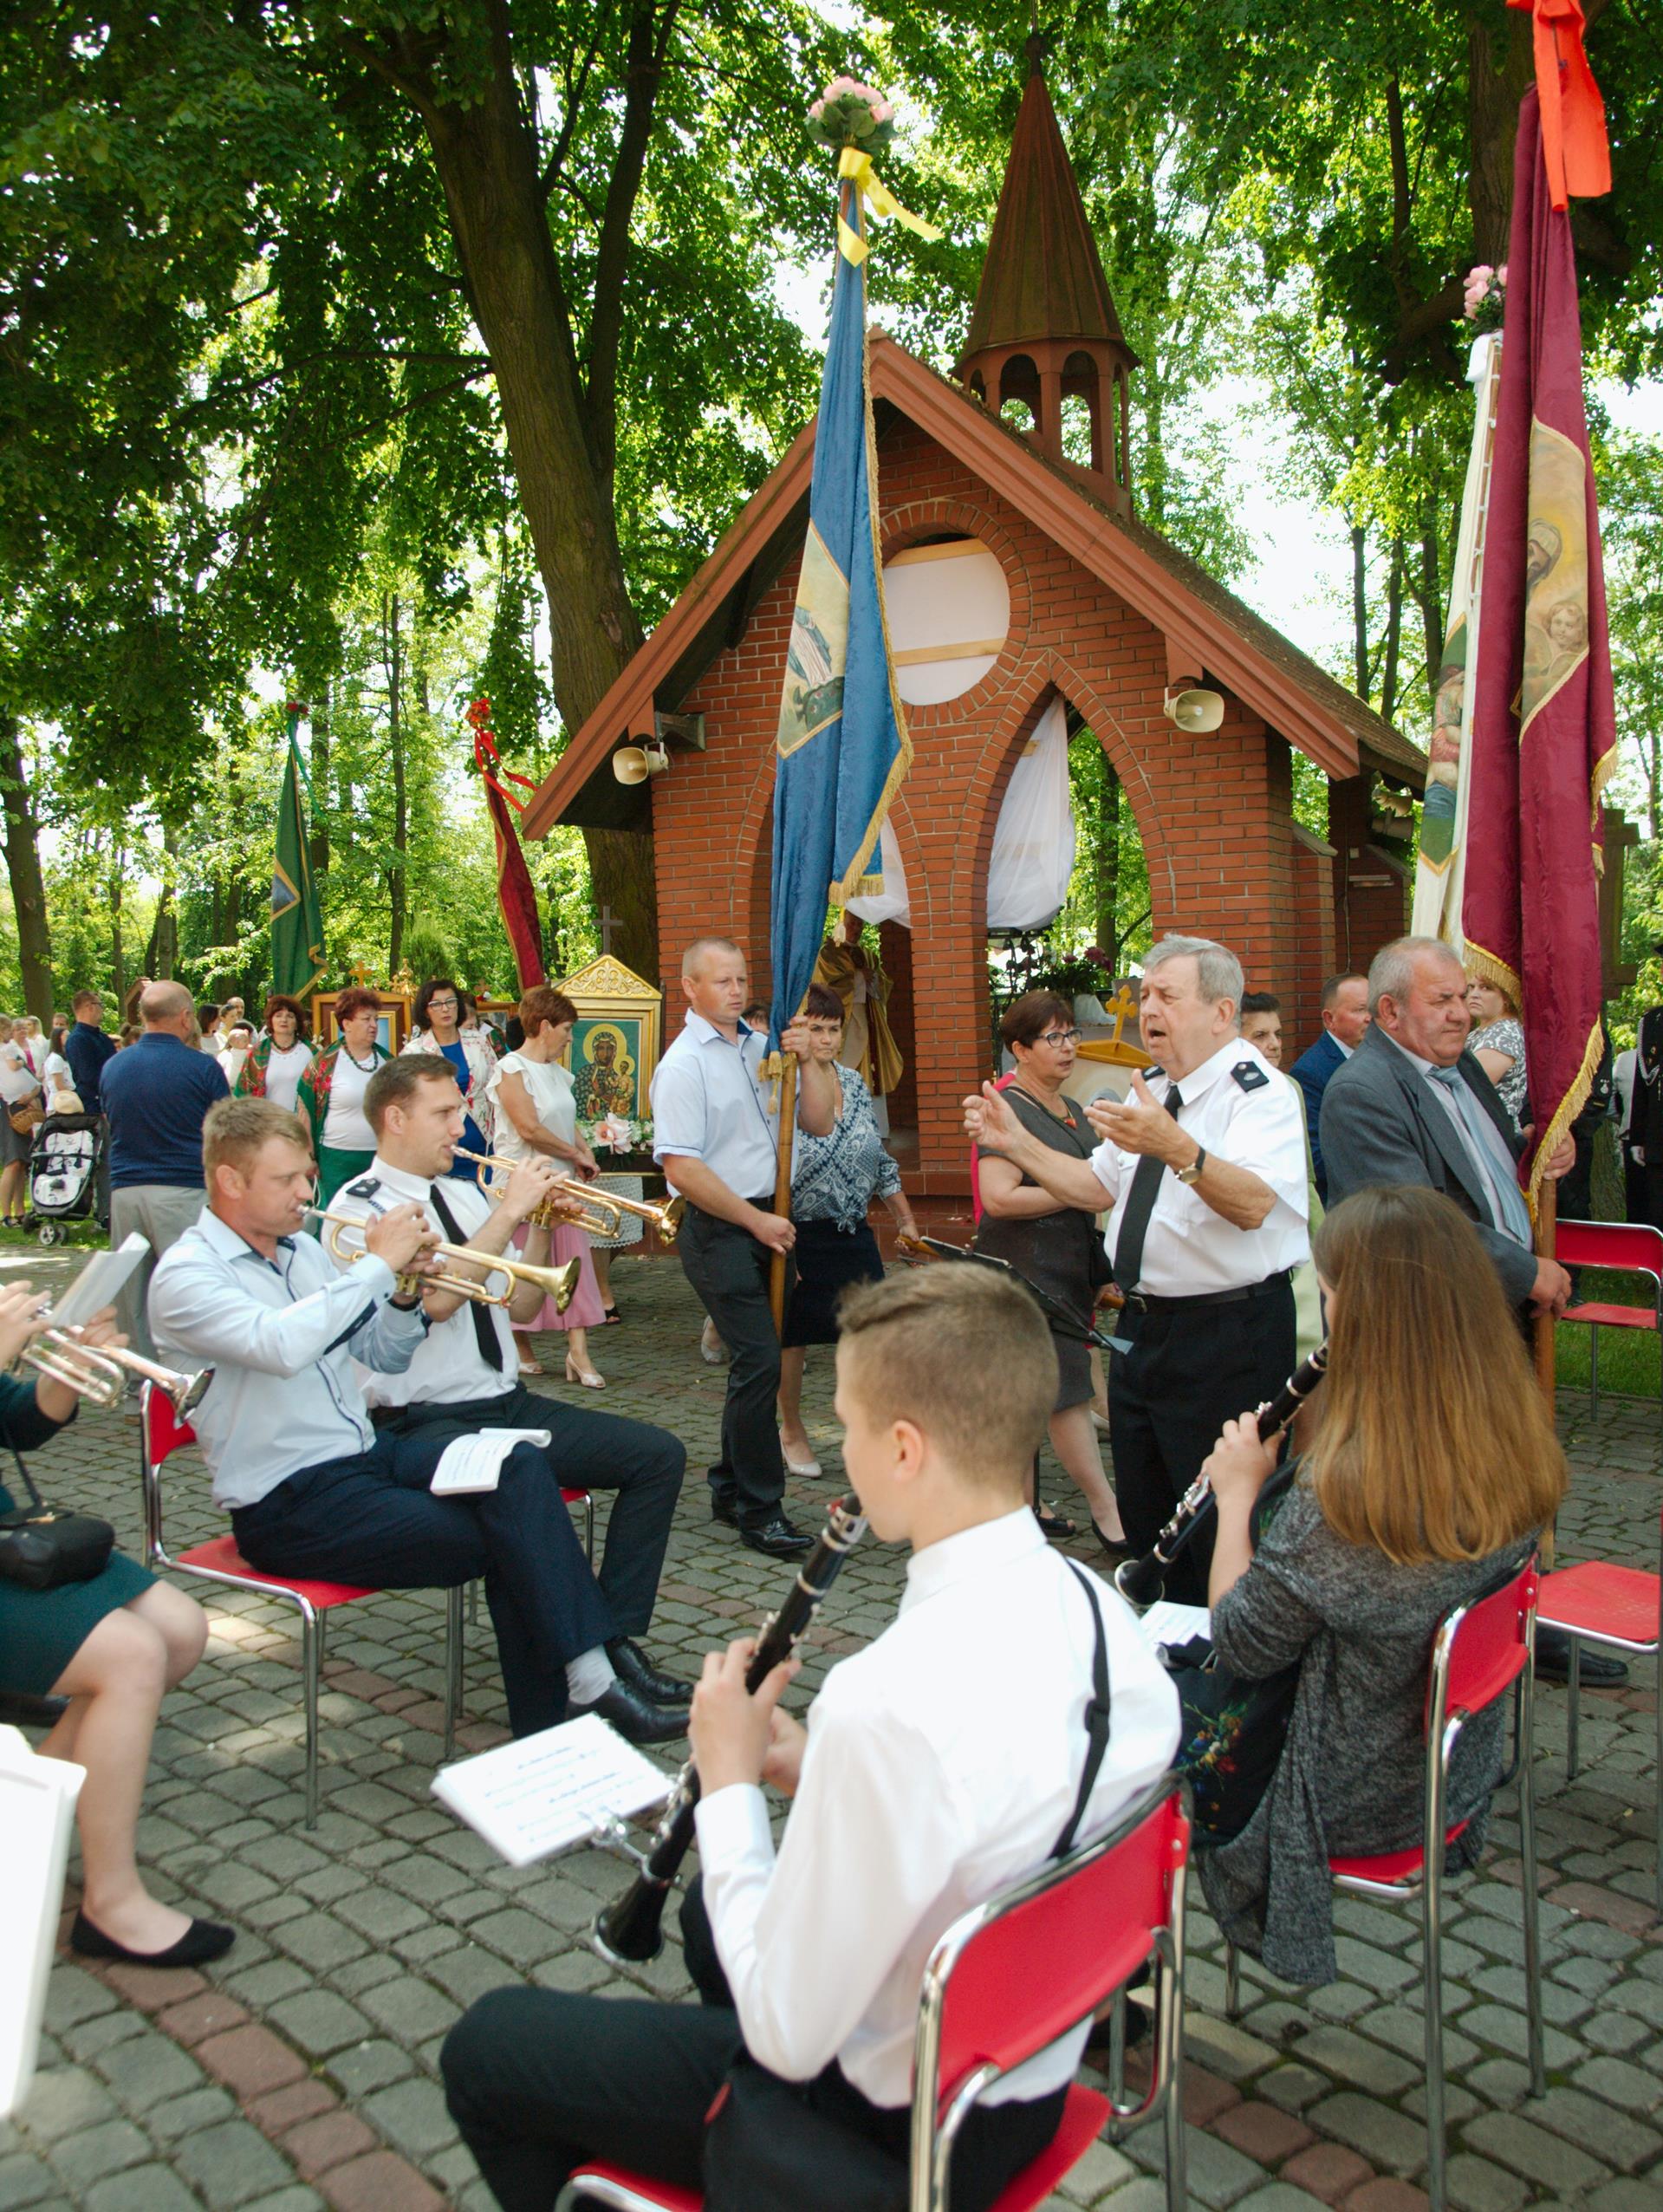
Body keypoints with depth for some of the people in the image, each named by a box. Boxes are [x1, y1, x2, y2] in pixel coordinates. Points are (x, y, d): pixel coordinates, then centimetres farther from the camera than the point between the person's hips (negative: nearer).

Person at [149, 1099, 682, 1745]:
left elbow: (387, 1357, 17)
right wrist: (377, 1264, -24)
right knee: (501, 1543, -22)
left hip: (368, 1453, 7)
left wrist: (405, 1292, -3)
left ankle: (588, 1683, -21)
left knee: (518, 1468, -19)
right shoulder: (186, 1275, -10)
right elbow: (280, 1346, -32)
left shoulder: (302, 1250, 13)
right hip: (287, 1503, -7)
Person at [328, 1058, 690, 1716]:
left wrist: (541, 1228, 1)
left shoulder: (464, 1195, 15)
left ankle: (615, 1640, -3)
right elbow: (436, 1298, -23)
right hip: (425, 1421, -8)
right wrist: (509, 1211, -18)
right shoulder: (360, 1206, -7)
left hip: (507, 1402, 8)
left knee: (658, 1455, -5)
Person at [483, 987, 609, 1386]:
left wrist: (586, 1155, 0)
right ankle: (521, 1348, 18)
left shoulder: (557, 1072, 13)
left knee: (573, 1261, 0)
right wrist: (576, 1154, -11)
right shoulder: (511, 1069, -12)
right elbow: (529, 1129, -19)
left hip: (562, 1181, 7)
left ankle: (578, 1351, -1)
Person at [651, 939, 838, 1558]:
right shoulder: (683, 1064, -8)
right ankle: (760, 1511, 0)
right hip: (719, 1229, -7)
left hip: (769, 1221, 7)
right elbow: (681, 1166, -15)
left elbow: (820, 1122, 12)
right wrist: (757, 1221, -13)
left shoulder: (763, 1047, 13)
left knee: (757, 1360, 12)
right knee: (759, 1362, -11)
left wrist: (808, 1060, -4)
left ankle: (730, 1491, 26)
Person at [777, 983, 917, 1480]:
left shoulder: (853, 1083, 7)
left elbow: (879, 1158, 16)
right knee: (793, 1338, 8)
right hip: (799, 1237, -5)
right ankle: (792, 1431, 28)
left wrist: (904, 1218, 16)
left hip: (854, 1234, 5)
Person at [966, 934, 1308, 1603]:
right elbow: (1095, 1187, 17)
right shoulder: (1154, 1097, 13)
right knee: (1146, 1519, 19)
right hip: (1143, 1325, 9)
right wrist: (1017, 1143, 5)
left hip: (1228, 1340, -9)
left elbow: (1252, 1204, -32)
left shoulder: (1259, 1092, -15)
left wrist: (1172, 1147, -48)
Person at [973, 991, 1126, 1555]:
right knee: (1067, 1388, -6)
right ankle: (1105, 1510, 2)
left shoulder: (1073, 1112, 16)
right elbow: (999, 1198, -22)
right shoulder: (1008, 1110, -12)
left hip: (1069, 1268, 9)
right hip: (1026, 1269, -9)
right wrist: (1079, 1194, -18)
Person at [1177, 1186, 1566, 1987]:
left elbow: (1239, 1643, -19)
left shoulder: (1343, 1485, -35)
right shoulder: (1514, 1446, -11)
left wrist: (1238, 1491, -9)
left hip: (1347, 1798, -7)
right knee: (1171, 1668, 23)